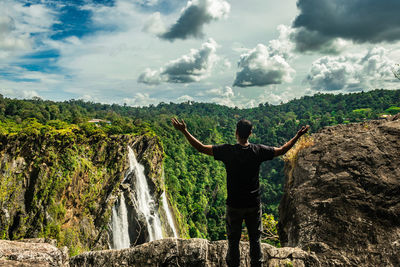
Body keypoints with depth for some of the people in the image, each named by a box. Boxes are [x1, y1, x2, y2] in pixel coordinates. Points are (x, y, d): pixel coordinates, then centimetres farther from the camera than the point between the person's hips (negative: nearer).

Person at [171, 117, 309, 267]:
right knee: (255, 239, 18)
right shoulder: (258, 151, -9)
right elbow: (282, 150, 3)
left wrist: (184, 131, -9)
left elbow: (201, 148, -15)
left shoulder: (228, 151, -15)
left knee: (233, 240, 14)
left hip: (234, 205, -2)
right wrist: (298, 136, 14)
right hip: (254, 204, 2)